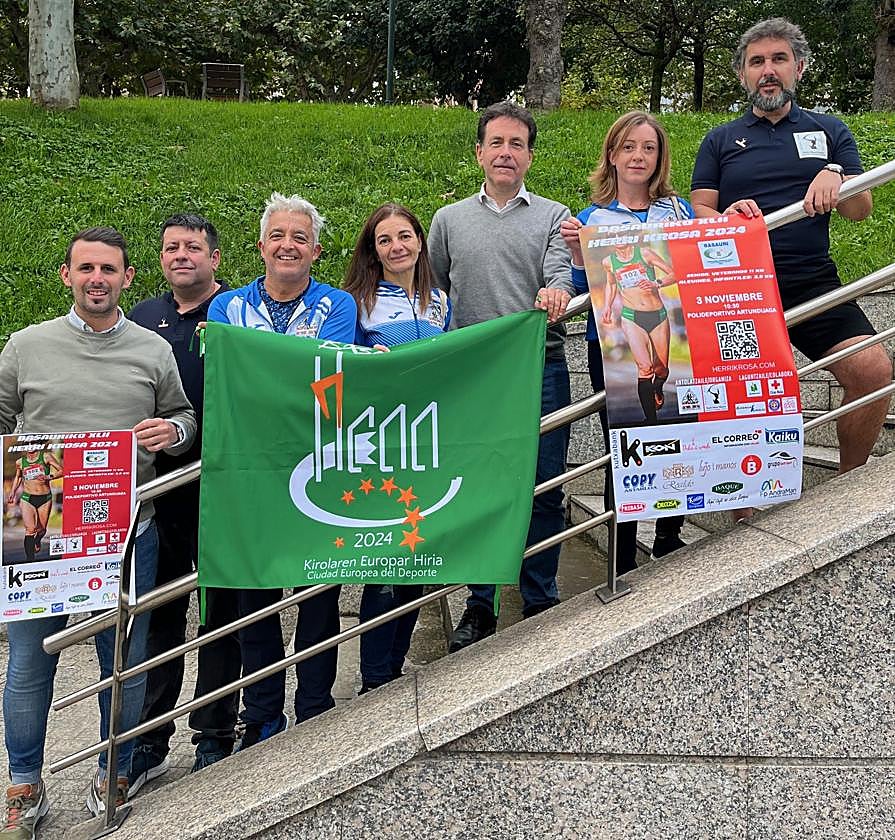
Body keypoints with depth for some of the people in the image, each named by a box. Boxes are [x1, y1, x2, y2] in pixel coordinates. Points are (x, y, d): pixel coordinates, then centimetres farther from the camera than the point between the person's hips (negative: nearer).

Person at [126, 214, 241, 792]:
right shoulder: (142, 318, 13)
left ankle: (215, 739, 19)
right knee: (157, 614, 11)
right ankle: (149, 740, 22)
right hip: (155, 489, 4)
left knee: (223, 611, 6)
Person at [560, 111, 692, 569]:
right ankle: (623, 562, 15)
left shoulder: (680, 210, 10)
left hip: (674, 344, 2)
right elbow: (582, 294, 3)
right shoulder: (591, 219, 6)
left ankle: (669, 540, 27)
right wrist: (577, 253, -14)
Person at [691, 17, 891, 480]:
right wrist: (728, 219, -15)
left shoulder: (829, 131, 17)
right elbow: (699, 214, 9)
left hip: (813, 281, 0)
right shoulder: (720, 141, 16)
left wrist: (834, 177, -12)